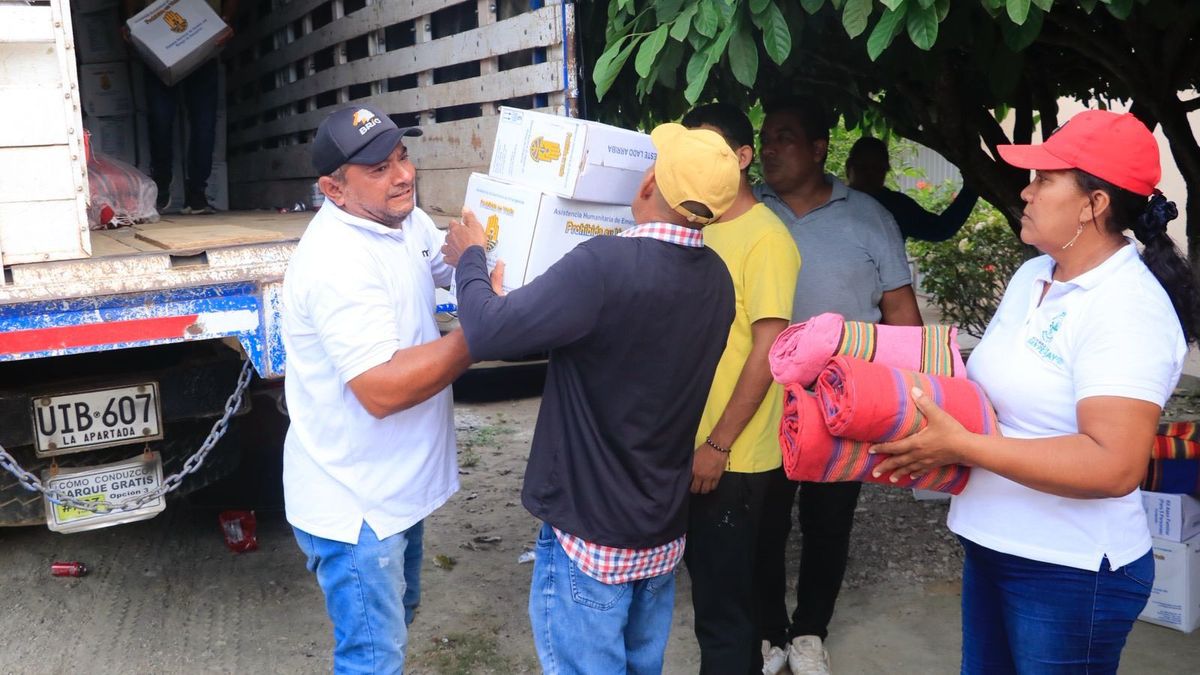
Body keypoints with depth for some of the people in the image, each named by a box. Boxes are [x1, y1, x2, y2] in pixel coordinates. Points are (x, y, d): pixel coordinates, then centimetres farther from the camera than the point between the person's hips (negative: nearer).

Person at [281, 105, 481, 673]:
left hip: (395, 484, 9)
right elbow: (383, 389, -33)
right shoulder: (337, 262, -29)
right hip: (354, 501, -9)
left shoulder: (404, 220, 1)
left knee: (396, 618, 28)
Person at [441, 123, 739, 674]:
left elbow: (487, 333, -24)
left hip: (592, 532, -7)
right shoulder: (716, 279, -2)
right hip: (664, 527, 7)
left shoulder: (606, 265, -26)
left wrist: (470, 258, -5)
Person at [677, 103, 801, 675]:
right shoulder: (700, 231, 10)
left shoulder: (765, 238, -13)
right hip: (692, 444, 8)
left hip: (732, 456, -8)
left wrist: (719, 444, -19)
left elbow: (767, 350, -18)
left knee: (722, 600, 3)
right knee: (710, 581, 19)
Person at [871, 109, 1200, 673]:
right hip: (992, 544, 8)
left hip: (1072, 569, -8)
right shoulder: (1031, 276, 6)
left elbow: (1114, 466, -28)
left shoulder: (1127, 307, -20)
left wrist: (961, 447, -28)